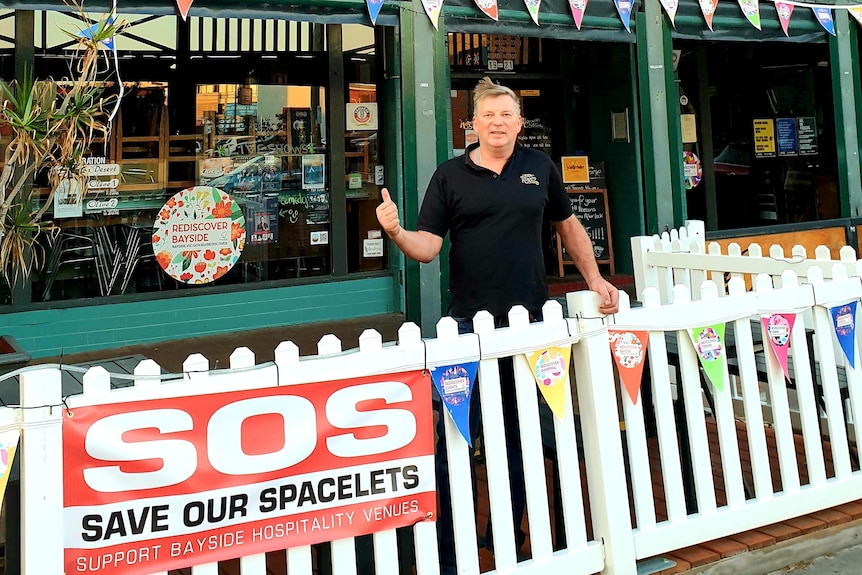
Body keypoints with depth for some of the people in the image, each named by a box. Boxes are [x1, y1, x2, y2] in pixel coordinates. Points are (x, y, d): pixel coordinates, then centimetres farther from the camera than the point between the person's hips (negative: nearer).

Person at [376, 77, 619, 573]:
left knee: (521, 434, 12)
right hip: (470, 324, -2)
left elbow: (568, 225, 20)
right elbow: (427, 247, -3)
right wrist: (396, 231, -23)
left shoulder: (541, 167, 10)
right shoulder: (450, 176, 3)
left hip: (531, 320, 3)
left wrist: (595, 279, 12)